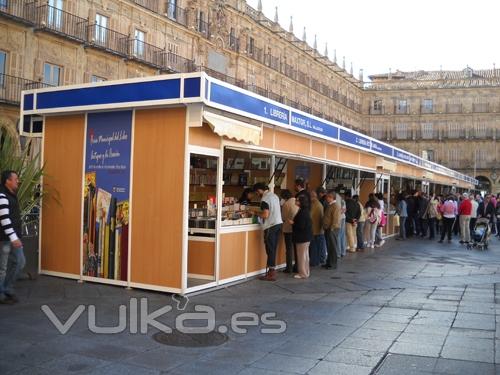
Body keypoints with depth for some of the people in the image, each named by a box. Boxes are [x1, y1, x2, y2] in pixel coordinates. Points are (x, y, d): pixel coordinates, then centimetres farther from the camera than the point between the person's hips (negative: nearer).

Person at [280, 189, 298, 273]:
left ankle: (289, 268, 5)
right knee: (296, 248, 13)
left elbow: (283, 217, -7)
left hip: (288, 229, -5)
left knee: (289, 248, 3)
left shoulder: (286, 204, -14)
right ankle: (297, 267, 18)